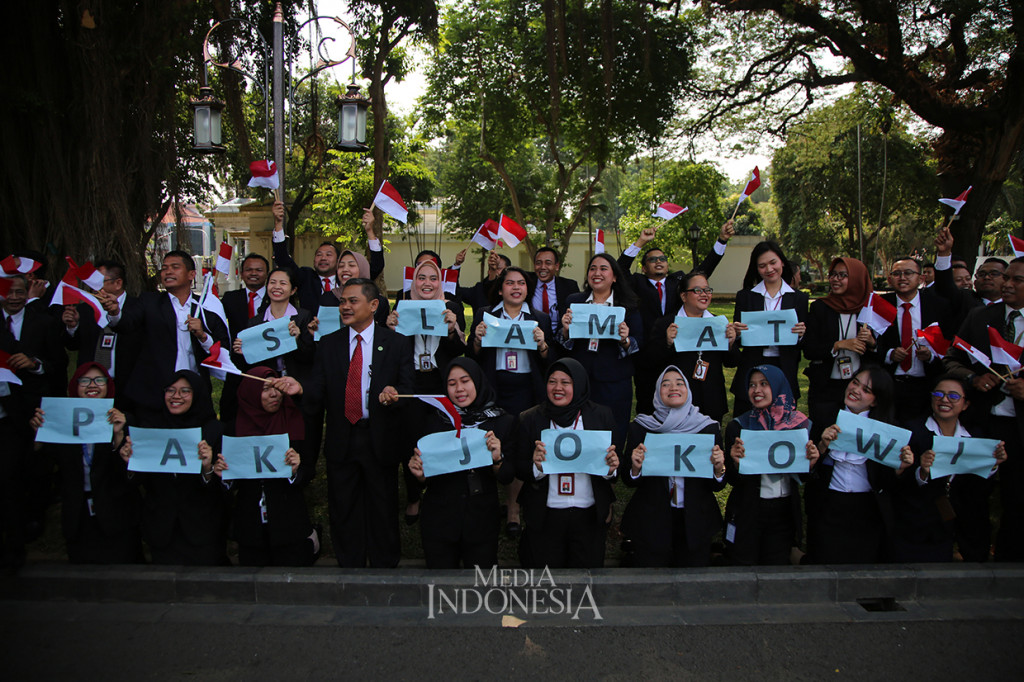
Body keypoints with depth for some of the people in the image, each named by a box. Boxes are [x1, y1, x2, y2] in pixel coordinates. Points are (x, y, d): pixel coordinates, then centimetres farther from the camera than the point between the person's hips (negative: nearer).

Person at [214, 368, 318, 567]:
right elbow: (235, 482, 6)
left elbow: (309, 472, -4)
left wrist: (296, 471, -23)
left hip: (288, 522, -2)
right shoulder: (237, 427, 1)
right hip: (250, 526, 2)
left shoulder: (294, 423, -4)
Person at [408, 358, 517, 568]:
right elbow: (428, 475, 5)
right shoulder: (437, 420, -1)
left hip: (481, 524, 0)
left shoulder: (503, 422, -3)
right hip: (438, 523, 1)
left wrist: (497, 460, -21)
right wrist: (420, 473, -16)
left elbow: (508, 477, -2)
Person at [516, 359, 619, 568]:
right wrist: (536, 467, -21)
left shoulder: (601, 415, -1)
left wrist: (611, 468, -17)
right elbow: (519, 470, -1)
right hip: (544, 517, 0)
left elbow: (614, 466, 5)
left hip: (589, 516, 0)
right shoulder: (530, 419, -2)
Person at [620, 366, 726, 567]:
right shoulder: (640, 427, -3)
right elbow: (629, 482, 1)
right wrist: (635, 467, -20)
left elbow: (718, 486, 3)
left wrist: (719, 469, -17)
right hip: (650, 525, -1)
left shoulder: (709, 427, -1)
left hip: (696, 524, 1)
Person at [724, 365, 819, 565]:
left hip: (784, 511, 2)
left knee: (778, 565, 14)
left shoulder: (800, 423, -1)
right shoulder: (737, 426, -7)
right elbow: (732, 480, -6)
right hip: (747, 513, -2)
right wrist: (737, 463, -26)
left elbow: (802, 478, 6)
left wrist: (810, 463, -15)